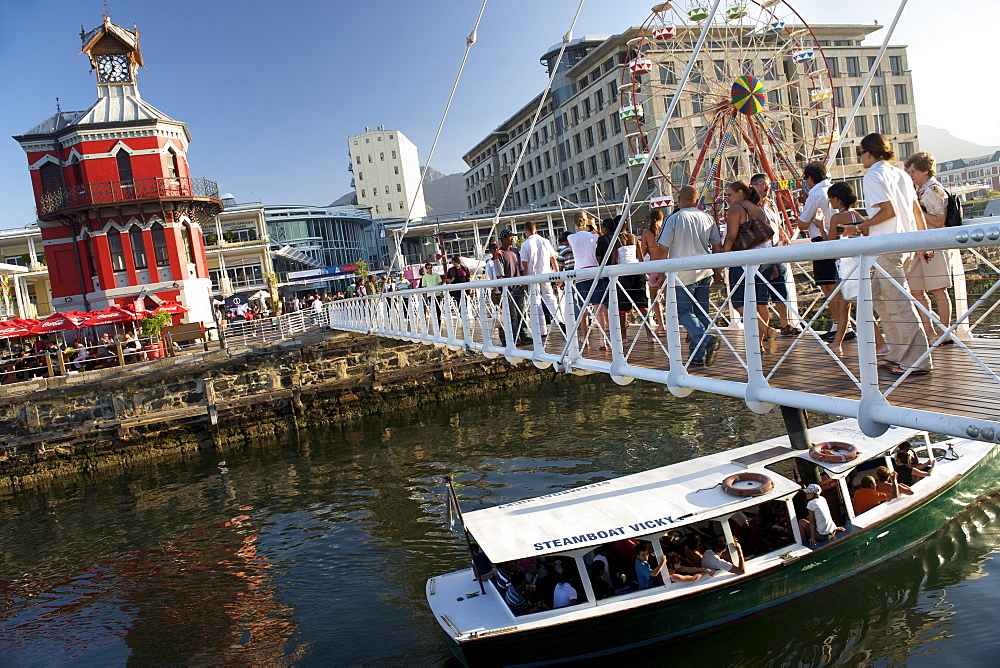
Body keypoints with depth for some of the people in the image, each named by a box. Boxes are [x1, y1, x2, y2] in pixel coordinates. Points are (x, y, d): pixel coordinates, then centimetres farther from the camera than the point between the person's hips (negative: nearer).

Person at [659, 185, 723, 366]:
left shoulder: (674, 219, -7)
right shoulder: (707, 218, 7)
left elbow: (664, 249, -9)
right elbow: (717, 246, 11)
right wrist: (717, 269, 21)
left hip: (682, 274, -5)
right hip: (704, 273, 5)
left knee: (684, 312, 2)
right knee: (701, 312, 11)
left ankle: (706, 339, -21)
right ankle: (698, 355, 13)